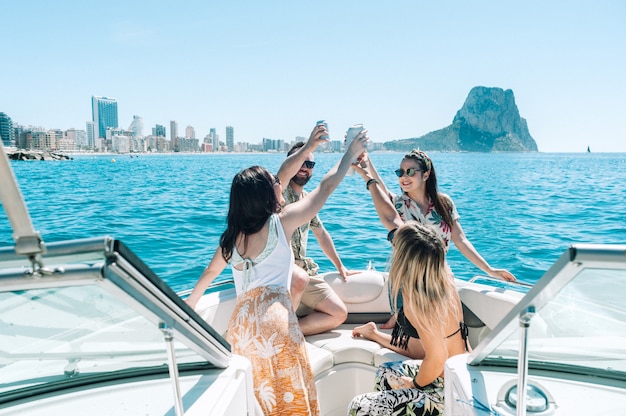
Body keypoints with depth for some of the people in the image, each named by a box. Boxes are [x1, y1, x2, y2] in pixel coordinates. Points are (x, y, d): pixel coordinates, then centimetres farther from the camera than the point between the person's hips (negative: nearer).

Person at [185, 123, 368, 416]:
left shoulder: (232, 235, 11)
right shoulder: (281, 222, -4)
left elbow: (210, 273, 26)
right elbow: (325, 187, 3)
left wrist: (192, 301, 45)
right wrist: (352, 152, 15)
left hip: (240, 319, 5)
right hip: (273, 315, -5)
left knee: (255, 390, 19)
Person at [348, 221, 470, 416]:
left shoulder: (416, 301, -31)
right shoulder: (444, 282, -8)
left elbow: (437, 358, -31)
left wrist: (414, 384, -13)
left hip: (447, 392, -8)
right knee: (385, 373, 28)